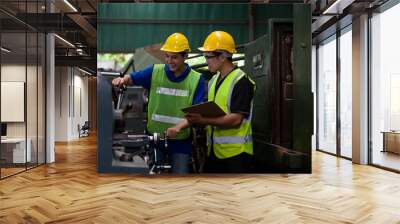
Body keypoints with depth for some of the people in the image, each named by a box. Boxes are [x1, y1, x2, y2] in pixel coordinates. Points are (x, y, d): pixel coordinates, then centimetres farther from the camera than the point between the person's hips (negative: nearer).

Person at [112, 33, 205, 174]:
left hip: (180, 141, -1)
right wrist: (123, 79, -22)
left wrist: (179, 126, -28)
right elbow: (133, 78, 3)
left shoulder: (196, 80, -7)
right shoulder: (155, 72, -3)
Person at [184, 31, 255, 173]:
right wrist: (195, 117, 0)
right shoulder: (213, 80, 15)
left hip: (236, 152, -8)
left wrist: (204, 120, -27)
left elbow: (236, 119, -21)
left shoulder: (241, 82, -13)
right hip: (214, 150, 9)